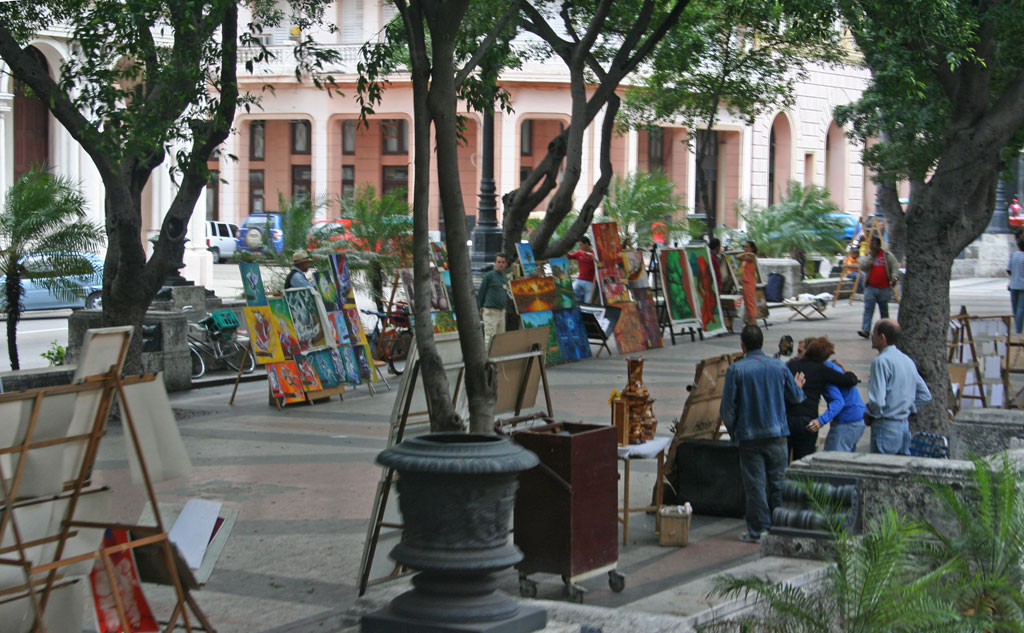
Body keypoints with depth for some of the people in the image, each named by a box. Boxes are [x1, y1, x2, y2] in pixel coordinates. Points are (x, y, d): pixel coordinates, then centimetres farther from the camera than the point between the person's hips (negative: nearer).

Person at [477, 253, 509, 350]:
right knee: (489, 336, -10)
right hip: (490, 310, -7)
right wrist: (480, 308, -4)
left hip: (501, 310, 8)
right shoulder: (489, 275, -6)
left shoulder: (505, 278, 16)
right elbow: (481, 292, -4)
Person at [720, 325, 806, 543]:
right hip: (777, 433, 3)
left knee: (755, 484, 2)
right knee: (777, 481, 11)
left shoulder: (736, 369, -9)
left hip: (749, 435, -3)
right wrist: (799, 386, 36)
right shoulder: (778, 366, 1)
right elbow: (796, 396, 12)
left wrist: (732, 431, 9)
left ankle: (758, 530, 4)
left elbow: (727, 406, -7)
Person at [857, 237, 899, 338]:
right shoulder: (867, 256, 8)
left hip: (884, 289, 0)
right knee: (868, 309, -12)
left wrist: (894, 278, -18)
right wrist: (871, 256, -11)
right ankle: (865, 330, -19)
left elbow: (895, 268, 0)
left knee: (884, 311, 10)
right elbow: (862, 267, -8)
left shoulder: (888, 256, 4)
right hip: (870, 288, 0)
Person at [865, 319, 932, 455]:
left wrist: (869, 415, -4)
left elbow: (877, 401, -22)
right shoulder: (907, 360, 13)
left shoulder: (881, 361, -15)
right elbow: (925, 395, 19)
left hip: (886, 427, -8)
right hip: (905, 425, 8)